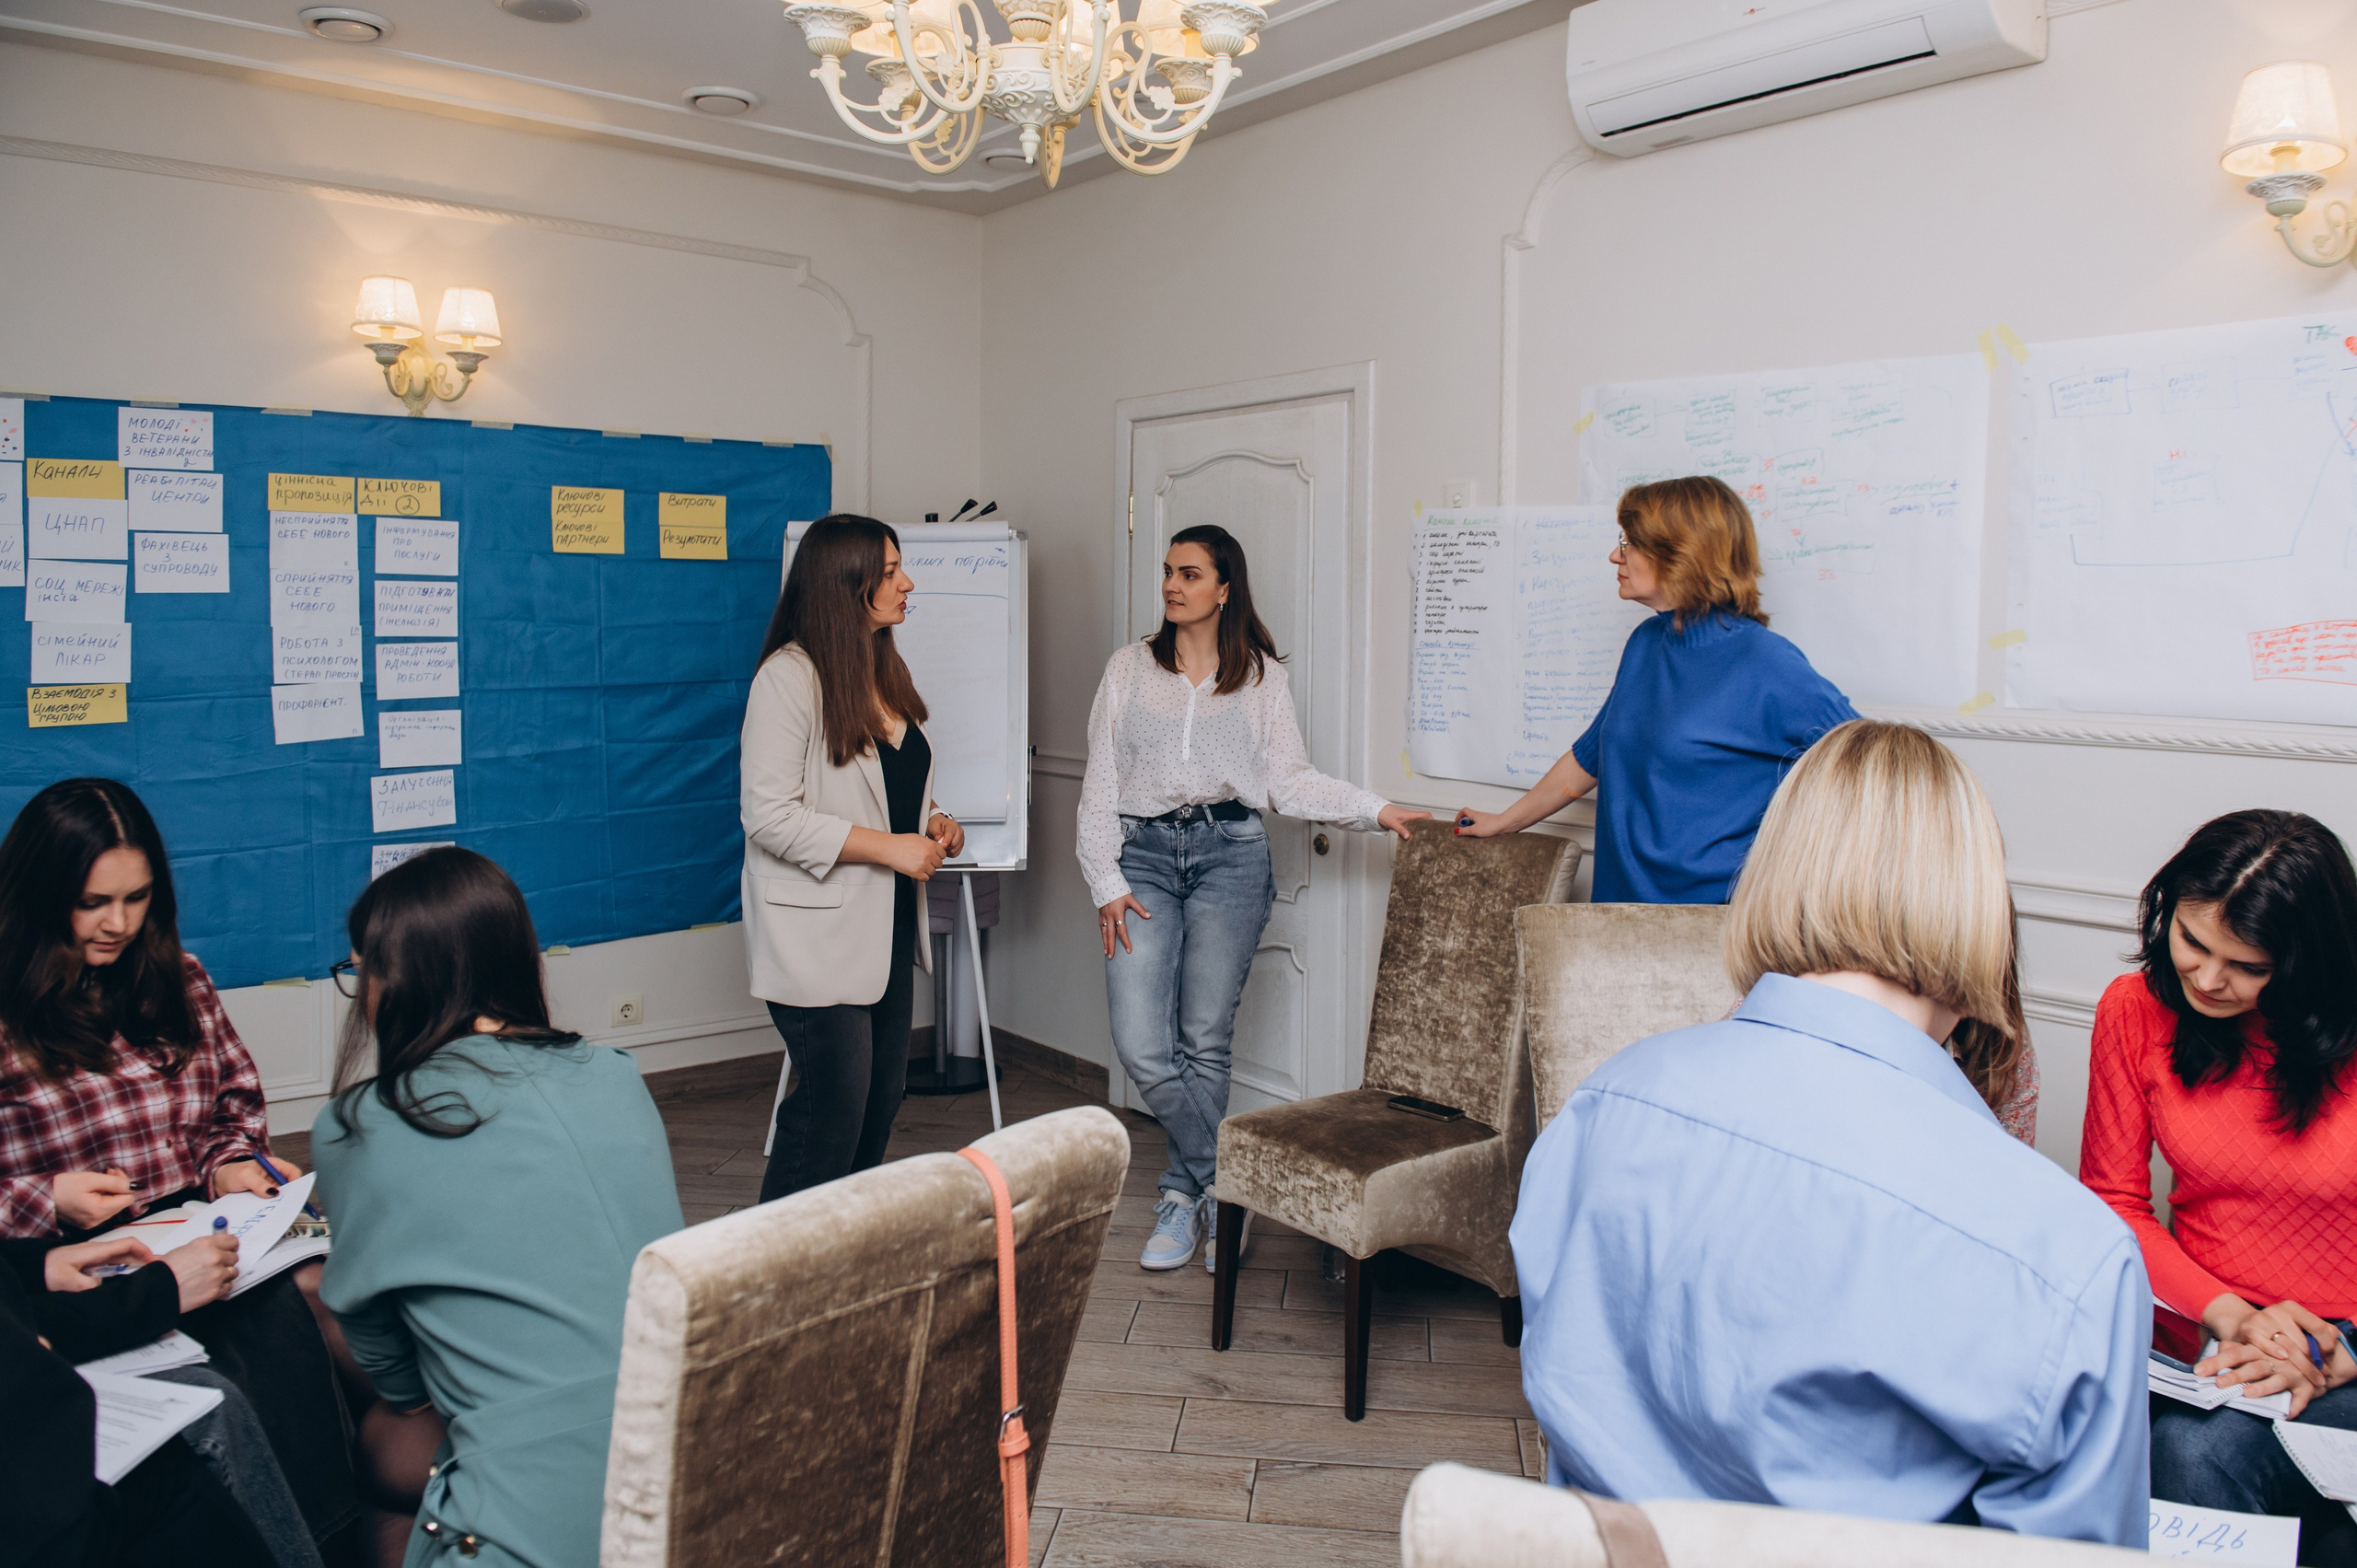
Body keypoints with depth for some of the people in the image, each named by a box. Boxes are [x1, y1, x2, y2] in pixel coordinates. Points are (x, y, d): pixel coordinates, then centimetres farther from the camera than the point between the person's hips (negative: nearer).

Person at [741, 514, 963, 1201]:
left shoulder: (886, 669, 12)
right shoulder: (788, 678, -15)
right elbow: (770, 818, -20)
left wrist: (932, 820, 5)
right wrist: (888, 847, -21)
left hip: (887, 924, 9)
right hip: (820, 935, -9)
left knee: (882, 1099, 14)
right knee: (833, 1108, -5)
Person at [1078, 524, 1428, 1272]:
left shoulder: (1261, 676, 9)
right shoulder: (1130, 669, 10)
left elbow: (1291, 779, 5)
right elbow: (1100, 784, 8)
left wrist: (1376, 810, -7)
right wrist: (1107, 884, 0)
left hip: (1229, 853, -1)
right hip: (1143, 854, 1)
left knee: (1205, 1041, 1)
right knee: (1141, 1046, -8)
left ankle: (1187, 1193, 20)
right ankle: (1224, 1190, 10)